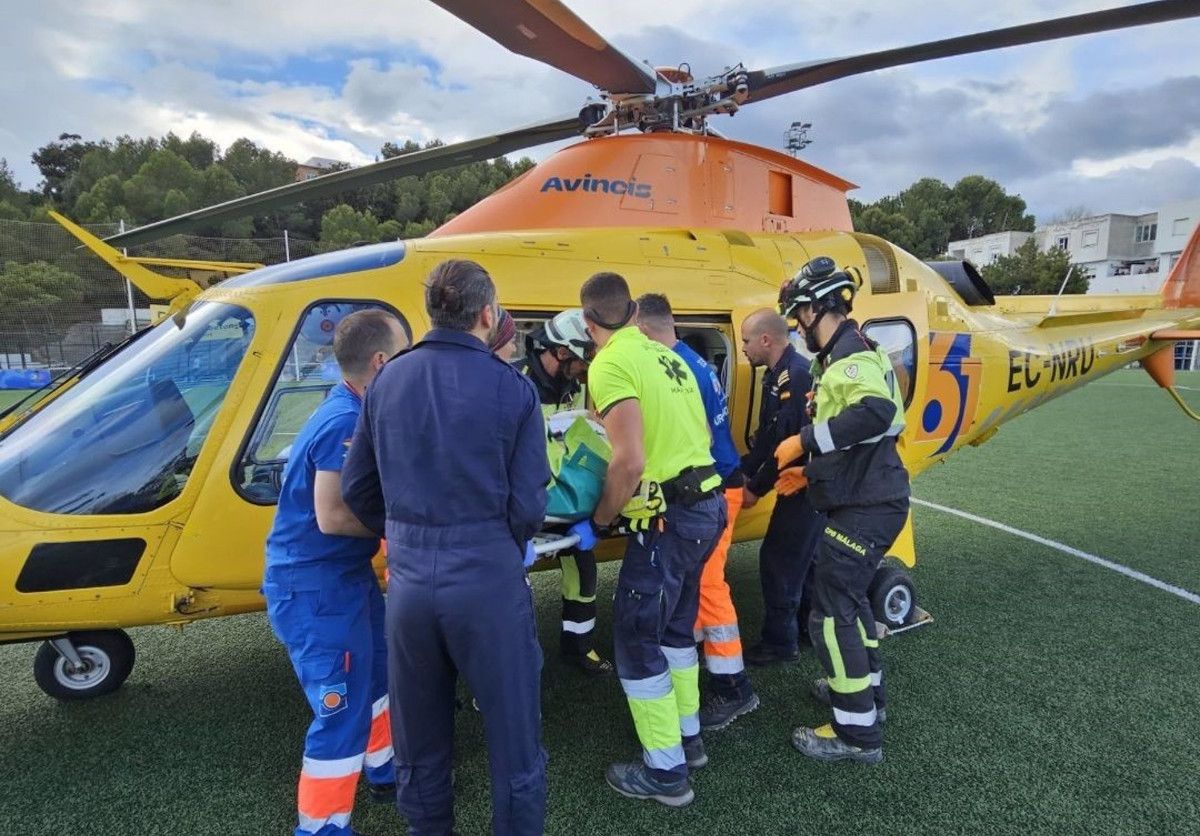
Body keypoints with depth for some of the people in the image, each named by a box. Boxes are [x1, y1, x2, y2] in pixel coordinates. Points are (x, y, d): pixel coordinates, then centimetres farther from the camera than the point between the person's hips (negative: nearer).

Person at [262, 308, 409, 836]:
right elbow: (333, 516, -30)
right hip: (315, 586, -10)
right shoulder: (346, 423, -26)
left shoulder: (353, 410, 5)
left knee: (379, 673, 25)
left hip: (344, 575, 10)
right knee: (342, 711, 0)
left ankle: (383, 771, 45)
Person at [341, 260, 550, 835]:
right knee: (513, 738, 13)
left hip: (407, 578, 5)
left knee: (418, 740, 22)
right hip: (488, 579, -4)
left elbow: (356, 487, 9)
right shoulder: (512, 388, -8)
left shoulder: (387, 382, 4)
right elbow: (527, 506, -10)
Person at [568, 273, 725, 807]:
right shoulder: (665, 354, 13)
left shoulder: (610, 365, -13)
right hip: (706, 503, 9)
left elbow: (629, 462, -22)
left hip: (668, 518, -9)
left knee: (635, 642, 4)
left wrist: (598, 524, -8)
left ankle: (666, 772, 15)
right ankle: (688, 737, 37)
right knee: (675, 628, 23)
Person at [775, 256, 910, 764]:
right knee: (847, 595, 24)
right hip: (868, 499, 11)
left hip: (867, 507, -11)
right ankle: (866, 687, 41)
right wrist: (812, 473, 21)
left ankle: (857, 732, 7)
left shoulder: (851, 354, -16)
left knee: (831, 612, -4)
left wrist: (805, 441, -28)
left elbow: (876, 412, -36)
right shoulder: (844, 354, 16)